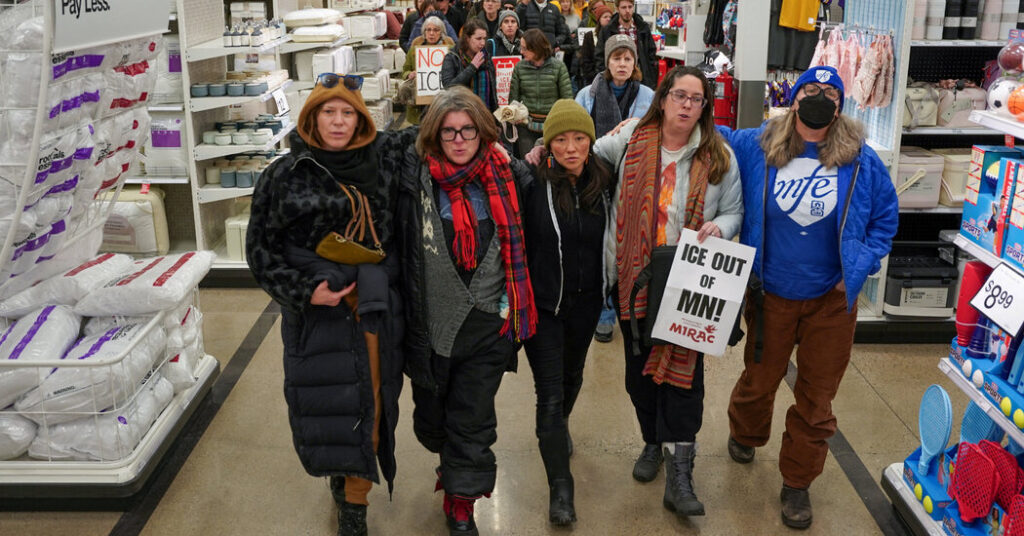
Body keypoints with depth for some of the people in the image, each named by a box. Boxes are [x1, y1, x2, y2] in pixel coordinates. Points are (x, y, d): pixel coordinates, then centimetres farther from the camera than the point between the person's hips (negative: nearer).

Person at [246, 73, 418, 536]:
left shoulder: (383, 157, 3)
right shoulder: (285, 175, -1)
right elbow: (261, 247, 1)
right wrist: (304, 290, -10)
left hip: (374, 307, 1)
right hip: (316, 308, -1)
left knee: (369, 404, 2)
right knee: (325, 403, 5)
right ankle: (338, 473, 37)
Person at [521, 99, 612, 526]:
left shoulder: (603, 182, -5)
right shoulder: (533, 183, -17)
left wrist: (607, 287, 10)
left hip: (586, 301, 4)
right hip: (542, 302, -4)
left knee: (572, 374, 26)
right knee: (549, 392, -2)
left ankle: (561, 425, 56)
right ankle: (560, 487, 10)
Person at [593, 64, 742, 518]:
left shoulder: (719, 156, 1)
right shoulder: (631, 139, 1)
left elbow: (734, 211, 7)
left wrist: (720, 227, -14)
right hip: (635, 277, 2)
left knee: (683, 366, -5)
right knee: (639, 366, 12)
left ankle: (679, 471, 1)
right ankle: (653, 441, 36)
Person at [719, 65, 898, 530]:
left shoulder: (861, 160, -8)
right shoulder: (757, 147, -7)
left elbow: (886, 217, 4)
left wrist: (860, 265, -5)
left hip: (832, 300, 0)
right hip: (771, 295, 0)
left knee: (816, 396, 10)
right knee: (759, 379, 20)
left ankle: (797, 482, 28)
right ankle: (745, 435, 51)